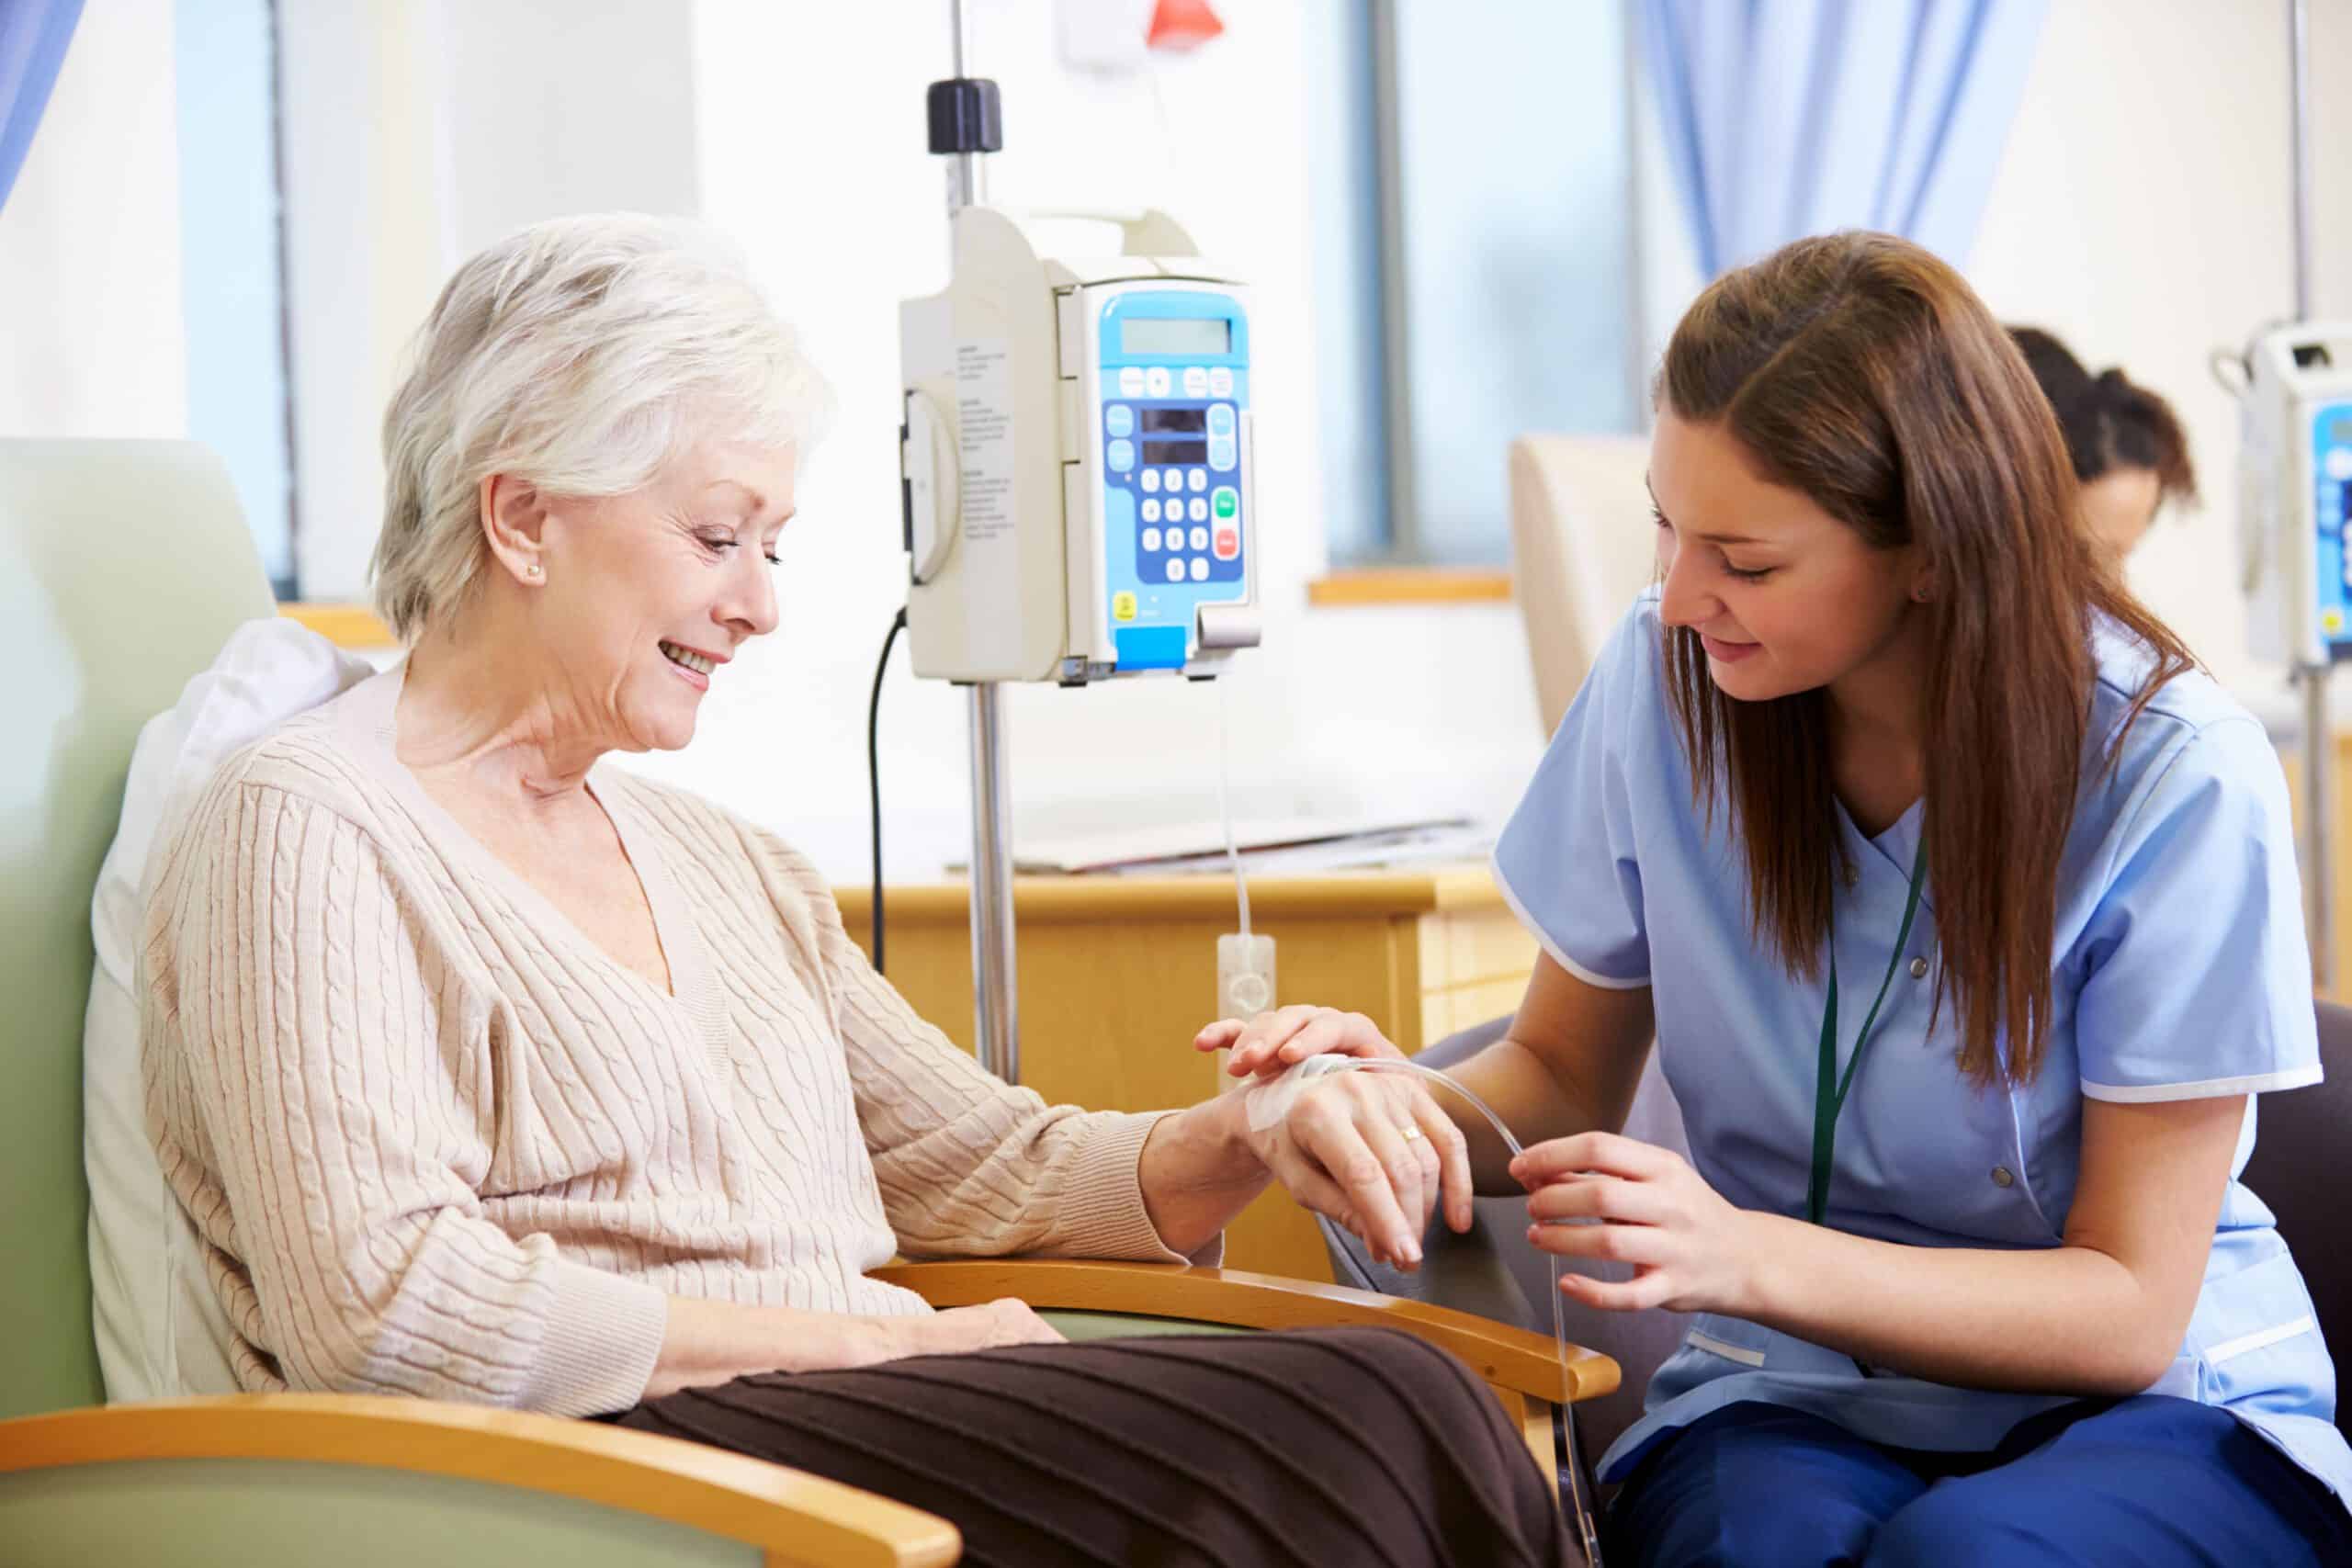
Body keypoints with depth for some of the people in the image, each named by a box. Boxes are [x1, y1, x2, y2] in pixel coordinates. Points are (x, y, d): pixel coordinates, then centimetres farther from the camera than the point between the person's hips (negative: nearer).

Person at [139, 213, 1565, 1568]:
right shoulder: (307, 834, -1)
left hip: (845, 1434, 8)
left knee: (1391, 1408, -23)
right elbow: (378, 1309, -14)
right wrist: (875, 1341, -12)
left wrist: (1245, 1139, 2)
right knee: (1370, 1424, -27)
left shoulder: (729, 867, 25)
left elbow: (991, 1166, 24)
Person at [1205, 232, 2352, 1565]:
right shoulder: (1666, 679, -5)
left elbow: (2129, 1308, -13)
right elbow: (1565, 1071, 9)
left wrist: (1745, 1256, -28)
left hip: (2151, 1403, -1)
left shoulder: (2180, 780, -16)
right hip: (1801, 1397, 2)